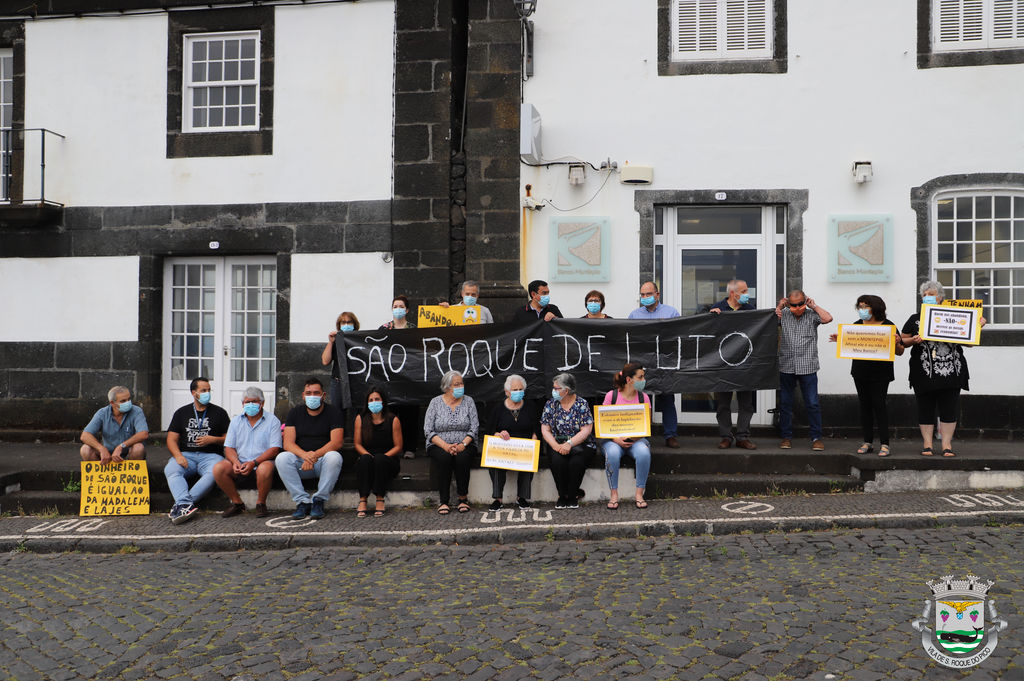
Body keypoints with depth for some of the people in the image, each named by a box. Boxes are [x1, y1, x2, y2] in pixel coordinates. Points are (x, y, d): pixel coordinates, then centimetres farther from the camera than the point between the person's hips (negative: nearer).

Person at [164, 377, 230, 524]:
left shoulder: (219, 412, 15)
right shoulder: (182, 413, 17)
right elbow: (171, 439, 9)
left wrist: (213, 439, -7)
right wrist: (178, 455, -11)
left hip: (210, 455, -1)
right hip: (186, 455, 2)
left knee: (214, 471, -36)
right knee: (170, 470, -32)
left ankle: (181, 503, -37)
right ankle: (186, 505, -47)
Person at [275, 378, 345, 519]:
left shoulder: (333, 412, 1)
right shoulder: (295, 412, 8)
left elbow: (337, 442, -13)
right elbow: (288, 443, -4)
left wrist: (314, 455, -29)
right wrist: (305, 455, -26)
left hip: (324, 461, -2)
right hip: (301, 462, 2)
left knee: (334, 457, -35)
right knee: (281, 458, -26)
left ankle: (319, 501, -22)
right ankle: (302, 501, -20)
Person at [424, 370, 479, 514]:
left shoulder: (468, 401, 6)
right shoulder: (435, 402, 2)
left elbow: (474, 428, -1)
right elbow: (428, 430, -4)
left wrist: (463, 444, -18)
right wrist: (445, 445, -18)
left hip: (464, 445, 1)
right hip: (439, 445, 0)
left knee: (462, 458, -32)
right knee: (445, 458, -33)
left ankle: (463, 497, -13)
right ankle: (443, 501, -23)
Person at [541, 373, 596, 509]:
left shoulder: (582, 404, -3)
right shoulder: (551, 404, 6)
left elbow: (586, 430, -9)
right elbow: (545, 430, 2)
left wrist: (569, 444, -23)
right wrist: (556, 446, -16)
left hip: (580, 444, -2)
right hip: (557, 444, 2)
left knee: (576, 461, -33)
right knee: (557, 459, -31)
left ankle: (572, 496, -12)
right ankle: (562, 495, -13)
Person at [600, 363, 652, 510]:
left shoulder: (643, 397, 4)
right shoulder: (611, 396, -3)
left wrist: (634, 438, -15)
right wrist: (616, 439, -18)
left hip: (636, 439, 2)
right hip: (614, 438, -1)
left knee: (644, 453, -33)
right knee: (613, 453, -36)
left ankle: (639, 494, -20)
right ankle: (613, 494, -21)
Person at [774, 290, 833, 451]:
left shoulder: (812, 315, 2)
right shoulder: (783, 315, 8)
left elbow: (828, 318, -13)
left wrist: (814, 305, -3)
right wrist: (779, 306, 0)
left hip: (807, 367, -2)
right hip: (786, 366, 2)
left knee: (812, 403, -2)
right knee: (785, 403, 7)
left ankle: (816, 438, 6)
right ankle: (787, 437, 17)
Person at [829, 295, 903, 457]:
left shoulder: (888, 326, -4)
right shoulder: (857, 325, 7)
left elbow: (900, 352, -1)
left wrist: (896, 343, -22)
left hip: (880, 373, -4)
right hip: (860, 372, 5)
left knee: (879, 405, -6)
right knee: (865, 405, 8)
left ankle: (884, 444, -1)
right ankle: (868, 442, 16)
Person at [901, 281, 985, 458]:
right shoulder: (915, 319, 10)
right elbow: (903, 341, 10)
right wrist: (913, 341, -10)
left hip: (951, 371, 0)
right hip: (924, 372, 0)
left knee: (949, 407, 0)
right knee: (925, 408, 3)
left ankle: (947, 444, 7)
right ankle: (927, 443, 12)